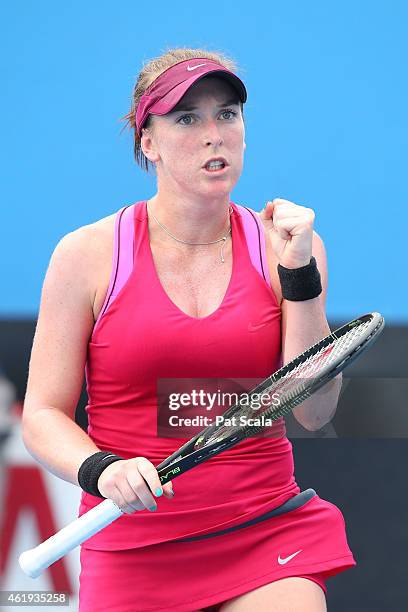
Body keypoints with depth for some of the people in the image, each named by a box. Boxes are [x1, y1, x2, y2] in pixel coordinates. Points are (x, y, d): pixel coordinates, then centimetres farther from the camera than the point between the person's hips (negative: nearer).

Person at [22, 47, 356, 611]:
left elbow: (314, 410, -4)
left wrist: (299, 275, -11)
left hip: (268, 536, 1)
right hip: (132, 553, -1)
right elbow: (43, 416, 0)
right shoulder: (87, 255, -1)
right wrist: (101, 471, -20)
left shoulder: (285, 247, 3)